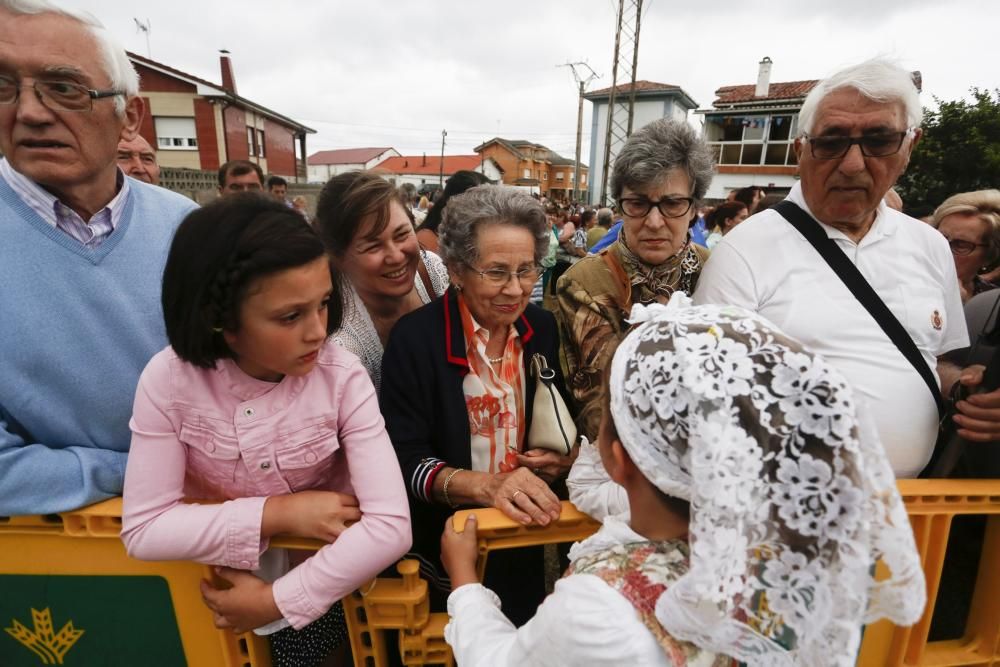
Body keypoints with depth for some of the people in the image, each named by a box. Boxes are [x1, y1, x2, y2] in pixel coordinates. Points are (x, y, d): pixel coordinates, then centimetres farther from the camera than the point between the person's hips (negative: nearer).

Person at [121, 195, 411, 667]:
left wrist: (276, 600, -25)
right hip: (222, 584, 1)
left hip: (327, 586, -1)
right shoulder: (168, 381, -19)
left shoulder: (343, 378, -26)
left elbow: (391, 526, -30)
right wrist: (280, 512, -25)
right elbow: (143, 528, -17)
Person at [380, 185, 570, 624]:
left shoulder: (544, 329, -1)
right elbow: (404, 460, -15)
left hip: (526, 528, 4)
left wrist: (568, 455, -10)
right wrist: (487, 485, -30)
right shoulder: (415, 337, -15)